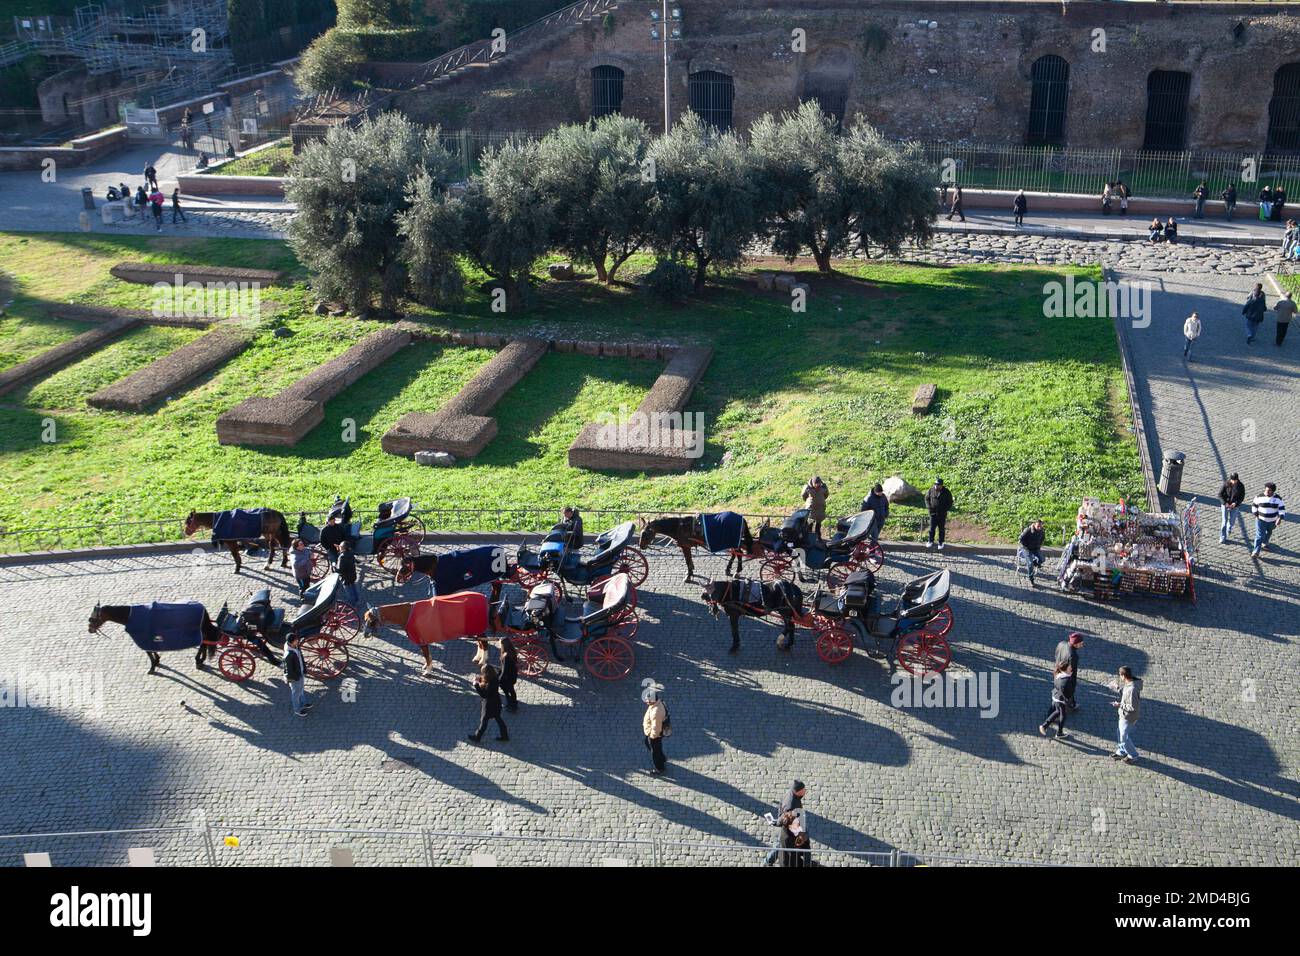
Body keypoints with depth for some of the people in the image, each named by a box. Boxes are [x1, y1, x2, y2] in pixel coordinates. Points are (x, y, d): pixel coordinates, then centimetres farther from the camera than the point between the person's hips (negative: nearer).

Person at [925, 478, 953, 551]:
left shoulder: (946, 492, -8)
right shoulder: (931, 490, -4)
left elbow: (950, 502, 0)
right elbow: (927, 498, 9)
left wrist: (945, 510, -11)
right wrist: (929, 507, -4)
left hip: (942, 514, -1)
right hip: (933, 513, 1)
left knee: (941, 529, 8)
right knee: (932, 528, 3)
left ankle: (941, 543, 19)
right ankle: (931, 542, 19)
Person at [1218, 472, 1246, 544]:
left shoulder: (1241, 486, -11)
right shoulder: (1226, 484, -13)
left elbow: (1242, 497, -5)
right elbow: (1220, 494, -8)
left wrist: (1236, 503, -20)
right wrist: (1225, 503, -20)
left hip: (1235, 506, 1)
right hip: (1225, 505, -1)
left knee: (1232, 521, 11)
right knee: (1224, 521, 1)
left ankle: (1229, 529, 47)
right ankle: (1222, 538, 11)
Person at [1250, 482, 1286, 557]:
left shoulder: (1277, 498, -12)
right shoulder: (1259, 497, -11)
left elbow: (1282, 509, -11)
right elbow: (1254, 505, 4)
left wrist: (1280, 518, -24)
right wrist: (1255, 514, -4)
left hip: (1272, 521, 2)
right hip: (1261, 520, -2)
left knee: (1269, 533, 25)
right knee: (1260, 535, -8)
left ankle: (1264, 543, 52)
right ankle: (1256, 552, -8)